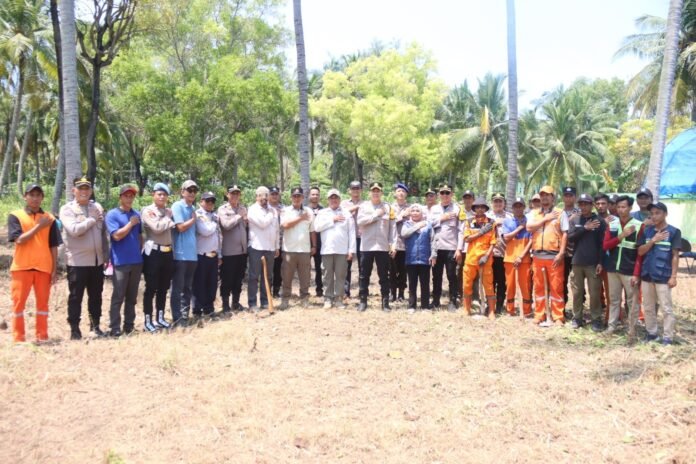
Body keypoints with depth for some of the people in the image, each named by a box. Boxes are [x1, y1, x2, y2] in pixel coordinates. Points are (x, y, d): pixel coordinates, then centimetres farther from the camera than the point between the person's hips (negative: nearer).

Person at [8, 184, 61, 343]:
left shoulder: (49, 218, 8)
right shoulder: (15, 216, 2)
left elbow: (54, 247, 8)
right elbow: (19, 240, -11)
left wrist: (54, 270, 4)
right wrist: (39, 226, -12)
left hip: (43, 267, 2)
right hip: (22, 267, -2)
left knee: (43, 302, 5)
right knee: (18, 302, 2)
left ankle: (42, 337, 12)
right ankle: (18, 338, 10)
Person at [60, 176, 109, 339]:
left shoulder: (98, 207, 10)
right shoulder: (67, 209, -4)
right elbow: (74, 230, -21)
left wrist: (106, 255, 9)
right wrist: (92, 219, -10)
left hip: (97, 260, 5)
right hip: (77, 261, -4)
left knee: (96, 295, 12)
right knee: (76, 297, 3)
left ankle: (95, 325, 24)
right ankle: (74, 329, 12)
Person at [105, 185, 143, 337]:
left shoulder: (136, 214, 12)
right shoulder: (112, 214, -6)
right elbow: (117, 235, -16)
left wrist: (140, 250, 13)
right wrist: (131, 223, -10)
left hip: (137, 261, 6)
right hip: (120, 262, -5)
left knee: (132, 296, 11)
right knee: (118, 297, -3)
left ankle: (129, 326, 20)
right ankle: (114, 329, 3)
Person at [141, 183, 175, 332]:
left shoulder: (169, 212, 15)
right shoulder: (147, 211, -4)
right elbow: (157, 227, -17)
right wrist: (169, 220, -5)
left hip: (168, 252, 6)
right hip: (153, 252, -6)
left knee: (164, 287, 13)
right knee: (151, 288, -1)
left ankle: (160, 318, 25)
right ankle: (148, 321, 8)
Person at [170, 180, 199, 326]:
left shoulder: (193, 208, 16)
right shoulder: (177, 206, -7)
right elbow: (181, 227, -15)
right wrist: (193, 219, -3)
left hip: (192, 253, 7)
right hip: (180, 254, -7)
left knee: (188, 287, 12)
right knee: (178, 287, 0)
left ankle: (185, 315, 20)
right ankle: (177, 318, 6)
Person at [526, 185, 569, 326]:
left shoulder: (560, 213, 3)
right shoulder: (533, 213, 12)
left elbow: (565, 234, -3)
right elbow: (529, 228, -5)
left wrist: (561, 253, -11)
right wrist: (545, 219, -7)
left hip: (554, 256, -3)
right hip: (537, 255, 3)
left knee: (556, 287, 0)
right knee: (539, 286, 8)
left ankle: (558, 317, 7)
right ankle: (539, 315, 17)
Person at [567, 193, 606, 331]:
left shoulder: (599, 221, -2)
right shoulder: (574, 220, 5)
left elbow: (602, 243, -4)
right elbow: (570, 237, -5)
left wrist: (600, 262, -9)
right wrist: (585, 228, -15)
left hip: (593, 263, -2)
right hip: (577, 262, 2)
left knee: (594, 293, 0)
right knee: (577, 291, 8)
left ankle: (596, 319, 11)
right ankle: (577, 317, 19)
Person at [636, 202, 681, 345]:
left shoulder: (673, 231, -5)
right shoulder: (647, 231, 7)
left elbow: (675, 256, -5)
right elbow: (640, 252, 2)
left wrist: (673, 276, -9)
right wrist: (653, 240, -12)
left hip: (663, 277, -4)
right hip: (646, 275, 4)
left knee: (666, 308, 0)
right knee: (648, 307, 13)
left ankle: (667, 337, 7)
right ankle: (651, 332, 25)